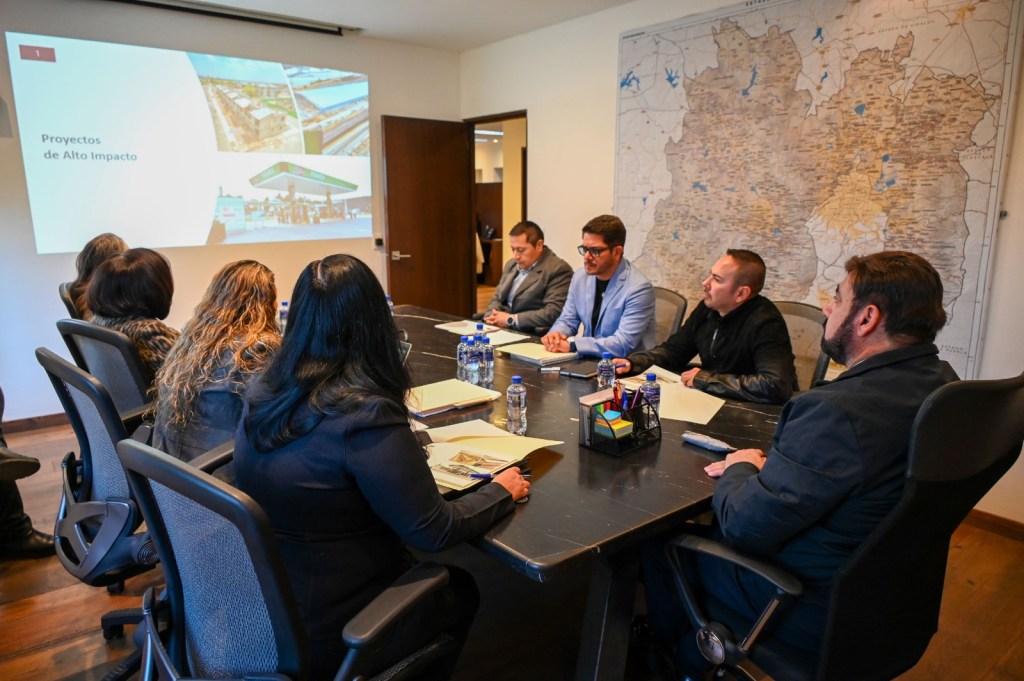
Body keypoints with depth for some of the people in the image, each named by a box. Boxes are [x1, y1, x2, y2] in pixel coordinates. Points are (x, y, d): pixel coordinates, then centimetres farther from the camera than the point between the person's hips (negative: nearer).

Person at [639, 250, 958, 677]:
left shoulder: (838, 411, -35)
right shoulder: (940, 381, -5)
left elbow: (744, 527, -27)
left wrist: (740, 469, -7)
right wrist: (768, 467, -3)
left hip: (816, 608, -9)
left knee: (658, 536, 10)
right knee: (706, 520, 22)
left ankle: (682, 657, 38)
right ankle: (698, 647, 39)